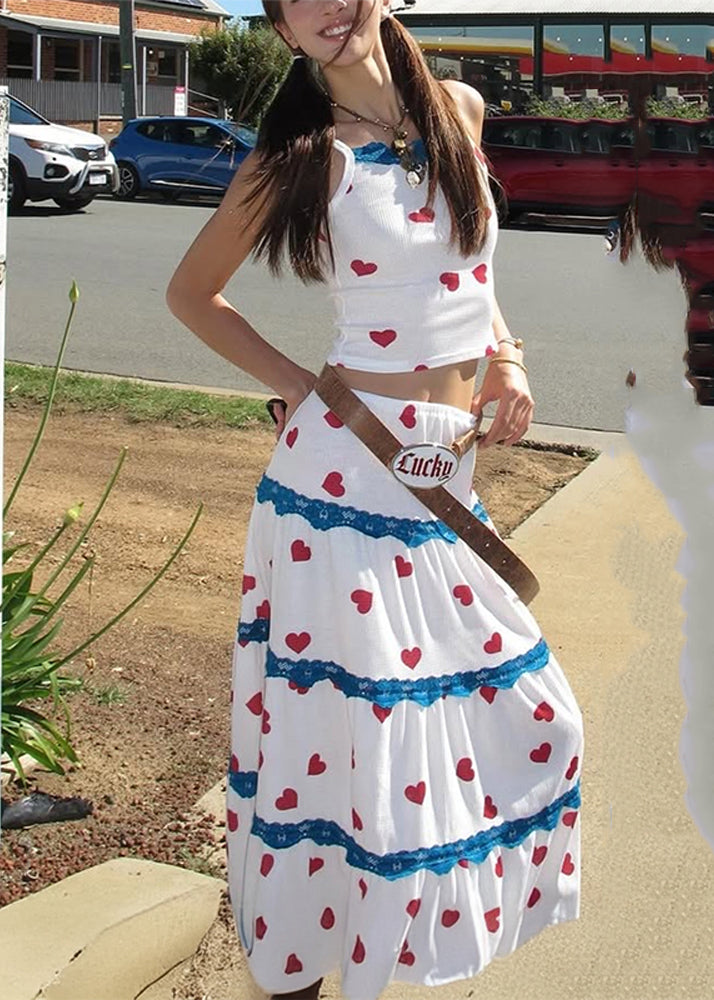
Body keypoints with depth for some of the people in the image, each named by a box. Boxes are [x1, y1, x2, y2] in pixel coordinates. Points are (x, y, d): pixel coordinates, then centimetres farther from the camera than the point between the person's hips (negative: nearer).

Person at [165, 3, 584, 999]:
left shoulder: (459, 111, 7)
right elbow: (191, 292, 4)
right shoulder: (305, 156, -7)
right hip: (352, 476, -6)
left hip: (449, 477, 7)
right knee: (372, 731, 1)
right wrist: (297, 386, -3)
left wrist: (506, 359, 6)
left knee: (530, 717, 15)